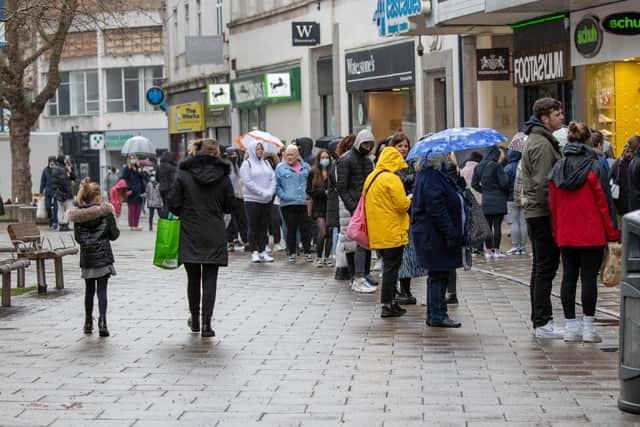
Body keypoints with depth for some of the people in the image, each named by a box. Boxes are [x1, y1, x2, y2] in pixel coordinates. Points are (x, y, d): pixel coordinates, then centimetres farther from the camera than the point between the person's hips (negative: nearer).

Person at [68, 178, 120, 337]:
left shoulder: (78, 214, 0)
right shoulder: (105, 211, -8)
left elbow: (77, 238, 2)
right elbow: (114, 234, -6)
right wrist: (116, 231, 16)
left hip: (86, 257, 3)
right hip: (103, 256, -3)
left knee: (89, 290, 14)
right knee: (102, 290, -3)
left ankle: (88, 323, 19)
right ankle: (102, 321, -15)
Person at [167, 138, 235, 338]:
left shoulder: (183, 174, -5)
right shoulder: (222, 176, -3)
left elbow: (173, 203, -5)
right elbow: (230, 206, 3)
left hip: (190, 234, 0)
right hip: (215, 235, 0)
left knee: (193, 278, 14)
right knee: (210, 279, 2)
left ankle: (195, 319, 25)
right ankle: (206, 323, -6)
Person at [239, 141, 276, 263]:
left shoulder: (266, 163, 14)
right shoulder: (247, 164, -2)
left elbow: (273, 179, 8)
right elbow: (248, 182, -12)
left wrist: (270, 192, -10)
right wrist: (262, 192, -17)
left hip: (267, 200, 5)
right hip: (252, 199, -5)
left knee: (264, 227, 7)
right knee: (253, 227, -2)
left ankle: (262, 251, 12)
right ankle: (254, 252, 2)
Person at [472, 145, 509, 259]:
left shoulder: (479, 167, 8)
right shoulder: (497, 166, -11)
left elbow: (474, 184, 10)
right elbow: (503, 183, -13)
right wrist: (506, 192, 5)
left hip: (486, 200, 5)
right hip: (498, 200, -5)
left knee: (488, 226, 8)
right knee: (497, 225, -1)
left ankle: (488, 251, 8)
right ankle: (496, 250, -1)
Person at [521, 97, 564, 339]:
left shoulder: (537, 140, 18)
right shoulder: (542, 144, -15)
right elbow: (542, 183, -22)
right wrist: (554, 214, -19)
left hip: (535, 213, 11)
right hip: (543, 213, -11)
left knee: (540, 267, 14)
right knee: (546, 267, -8)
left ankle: (539, 320, 20)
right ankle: (543, 323, -7)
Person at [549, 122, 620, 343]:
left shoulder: (557, 169, 5)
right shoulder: (594, 167, -9)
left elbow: (553, 204, 8)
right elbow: (603, 201, -9)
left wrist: (556, 231, 17)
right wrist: (612, 233, -3)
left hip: (565, 235, 4)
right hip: (592, 234, -4)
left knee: (569, 277, 9)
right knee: (589, 277, -1)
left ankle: (570, 327, 11)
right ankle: (588, 328, -1)